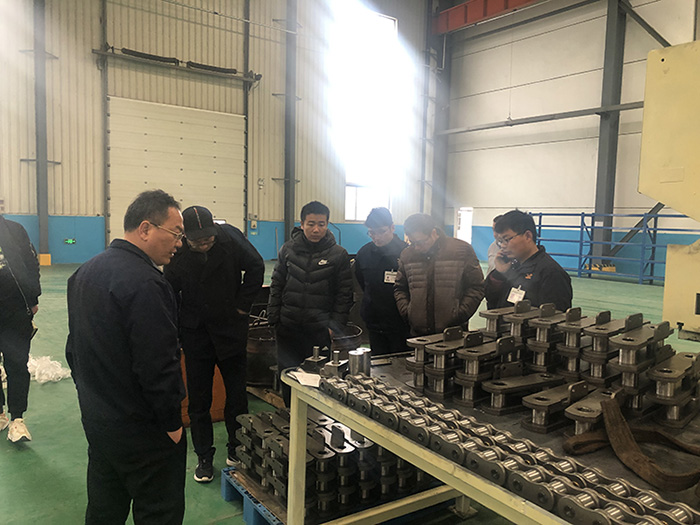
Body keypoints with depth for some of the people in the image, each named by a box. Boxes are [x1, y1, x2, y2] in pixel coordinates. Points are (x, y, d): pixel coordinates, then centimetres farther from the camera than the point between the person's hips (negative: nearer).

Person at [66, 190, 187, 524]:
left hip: (95, 419, 9)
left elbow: (74, 349, 16)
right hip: (142, 431, -9)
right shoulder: (145, 284, -25)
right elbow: (158, 367, -26)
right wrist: (172, 422, -14)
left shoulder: (86, 271, 6)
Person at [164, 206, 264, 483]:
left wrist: (242, 304, -4)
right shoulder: (177, 253, -12)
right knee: (198, 400, 8)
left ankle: (236, 449, 31)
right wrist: (182, 325, -6)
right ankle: (204, 457, 24)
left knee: (237, 395, 12)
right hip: (196, 335, 0)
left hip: (232, 331, 0)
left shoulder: (231, 238, -14)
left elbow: (256, 267, 0)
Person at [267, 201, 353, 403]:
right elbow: (277, 286, 11)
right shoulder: (288, 249, 5)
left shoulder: (338, 254, -2)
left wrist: (334, 326, -6)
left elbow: (345, 294, 1)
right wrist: (274, 319, 5)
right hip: (288, 328, 2)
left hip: (320, 332, -2)